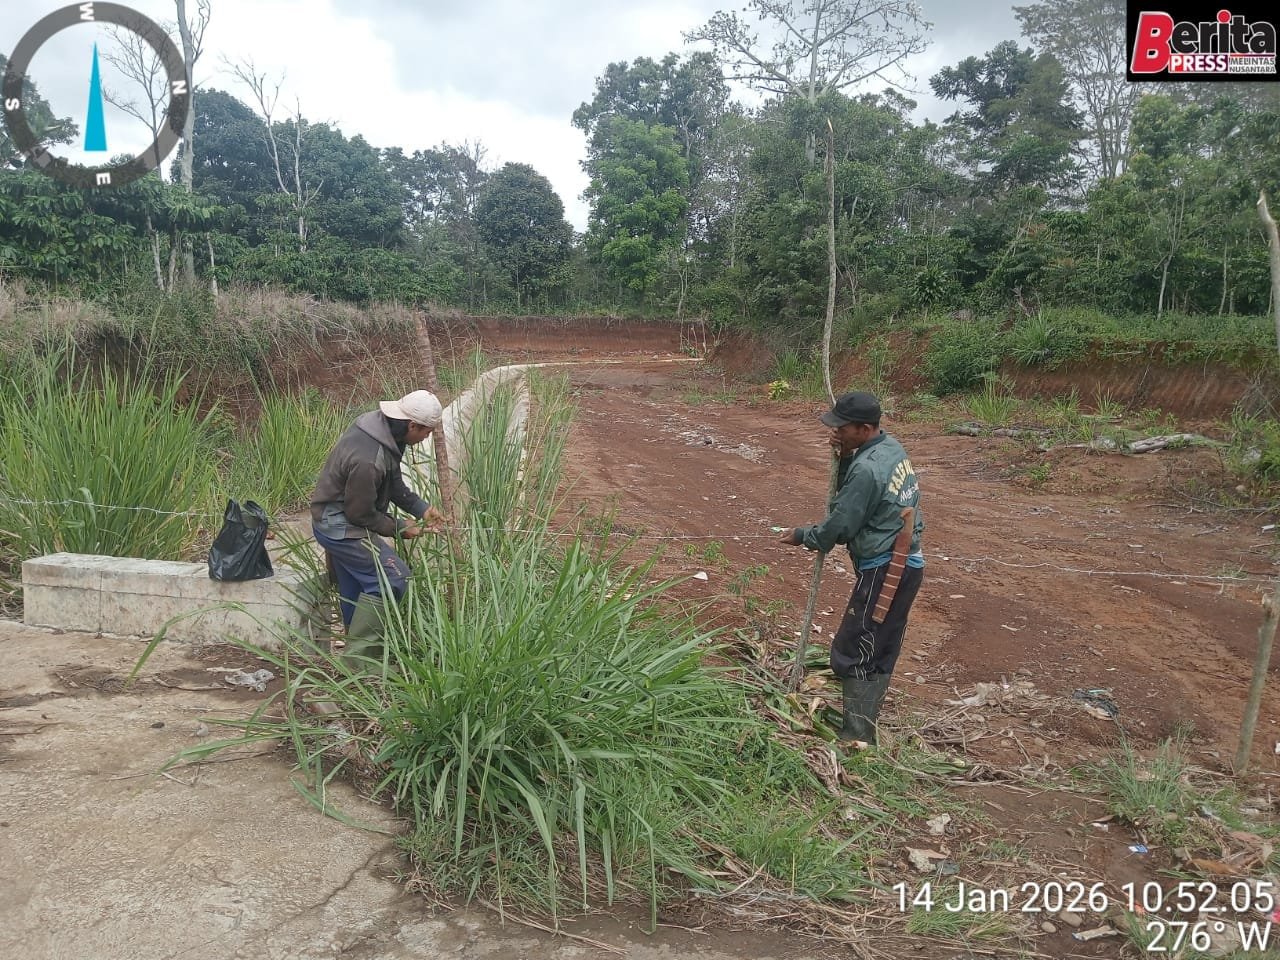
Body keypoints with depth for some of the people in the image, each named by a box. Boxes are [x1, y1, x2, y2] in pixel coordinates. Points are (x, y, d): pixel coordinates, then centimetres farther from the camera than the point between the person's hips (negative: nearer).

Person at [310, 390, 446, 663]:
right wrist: (399, 528, -11)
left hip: (335, 521, 10)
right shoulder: (368, 459, -35)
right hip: (341, 525, -10)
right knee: (392, 577, -11)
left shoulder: (384, 427, -6)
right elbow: (361, 514, -22)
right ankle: (360, 653, -2)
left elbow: (394, 483, 8)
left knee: (354, 587, 20)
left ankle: (357, 650, 36)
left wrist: (421, 508, 1)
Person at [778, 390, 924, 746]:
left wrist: (802, 536, 3)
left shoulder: (867, 469, -23)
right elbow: (849, 494, 15)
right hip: (905, 564, 10)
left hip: (883, 573, -10)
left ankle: (858, 738, 6)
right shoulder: (892, 448, 7)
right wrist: (844, 457, -1)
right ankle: (864, 724, 28)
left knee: (852, 653, -1)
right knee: (880, 651, 17)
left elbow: (840, 525, -14)